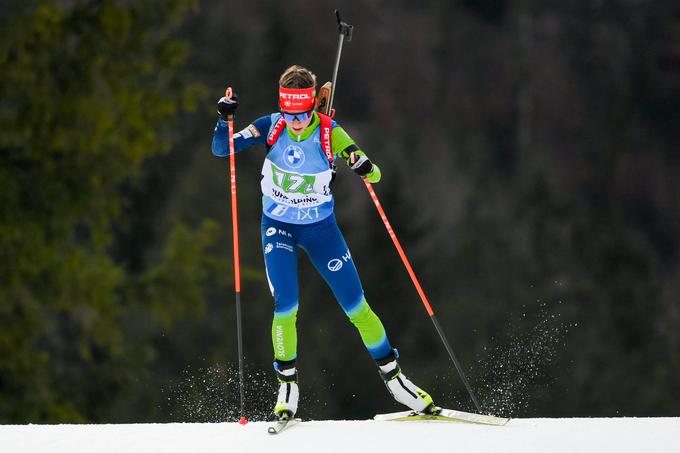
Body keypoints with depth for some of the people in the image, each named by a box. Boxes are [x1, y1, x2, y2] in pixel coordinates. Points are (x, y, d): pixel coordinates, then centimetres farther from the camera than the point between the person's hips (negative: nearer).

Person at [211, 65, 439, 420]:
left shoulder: (330, 133, -17)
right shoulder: (271, 127, -13)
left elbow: (374, 175, -15)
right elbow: (220, 150, -11)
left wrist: (364, 167, -39)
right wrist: (225, 119, -30)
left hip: (320, 227, 0)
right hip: (278, 227, 0)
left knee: (355, 305, 1)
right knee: (285, 307, -15)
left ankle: (391, 374, 15)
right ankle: (287, 384, 3)